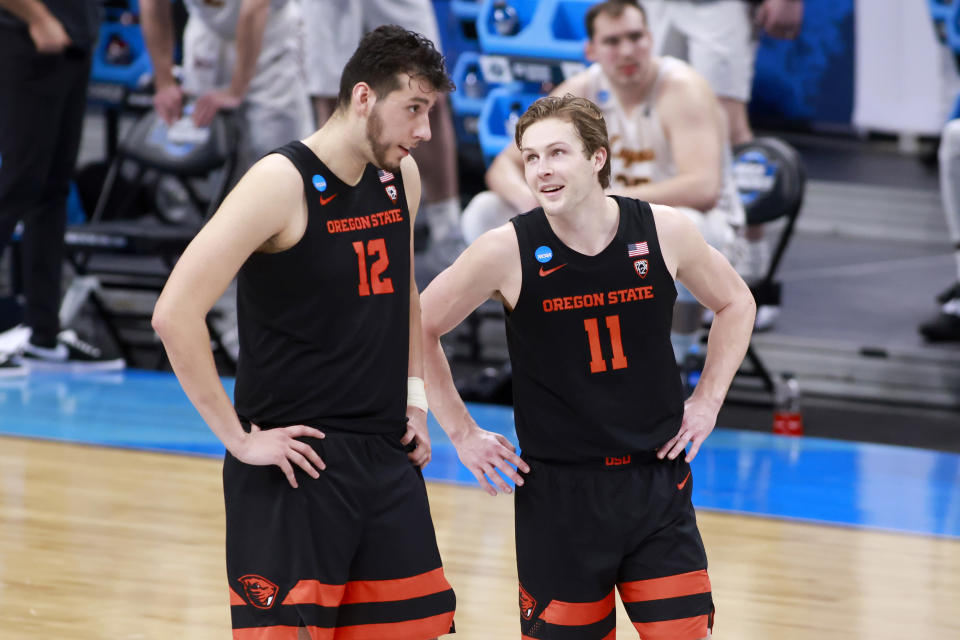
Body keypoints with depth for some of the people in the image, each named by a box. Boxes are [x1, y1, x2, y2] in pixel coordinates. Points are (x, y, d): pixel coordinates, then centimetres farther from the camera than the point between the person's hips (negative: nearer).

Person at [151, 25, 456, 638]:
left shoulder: (401, 177, 7)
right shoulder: (281, 183, -15)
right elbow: (176, 314, -21)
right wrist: (239, 439, -17)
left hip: (386, 458, 7)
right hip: (295, 462, -7)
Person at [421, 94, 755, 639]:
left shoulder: (666, 232, -5)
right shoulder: (508, 251, -11)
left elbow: (735, 303, 14)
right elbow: (421, 328, 3)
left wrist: (707, 400, 7)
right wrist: (462, 433, 2)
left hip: (657, 484, 1)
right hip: (558, 490, -1)